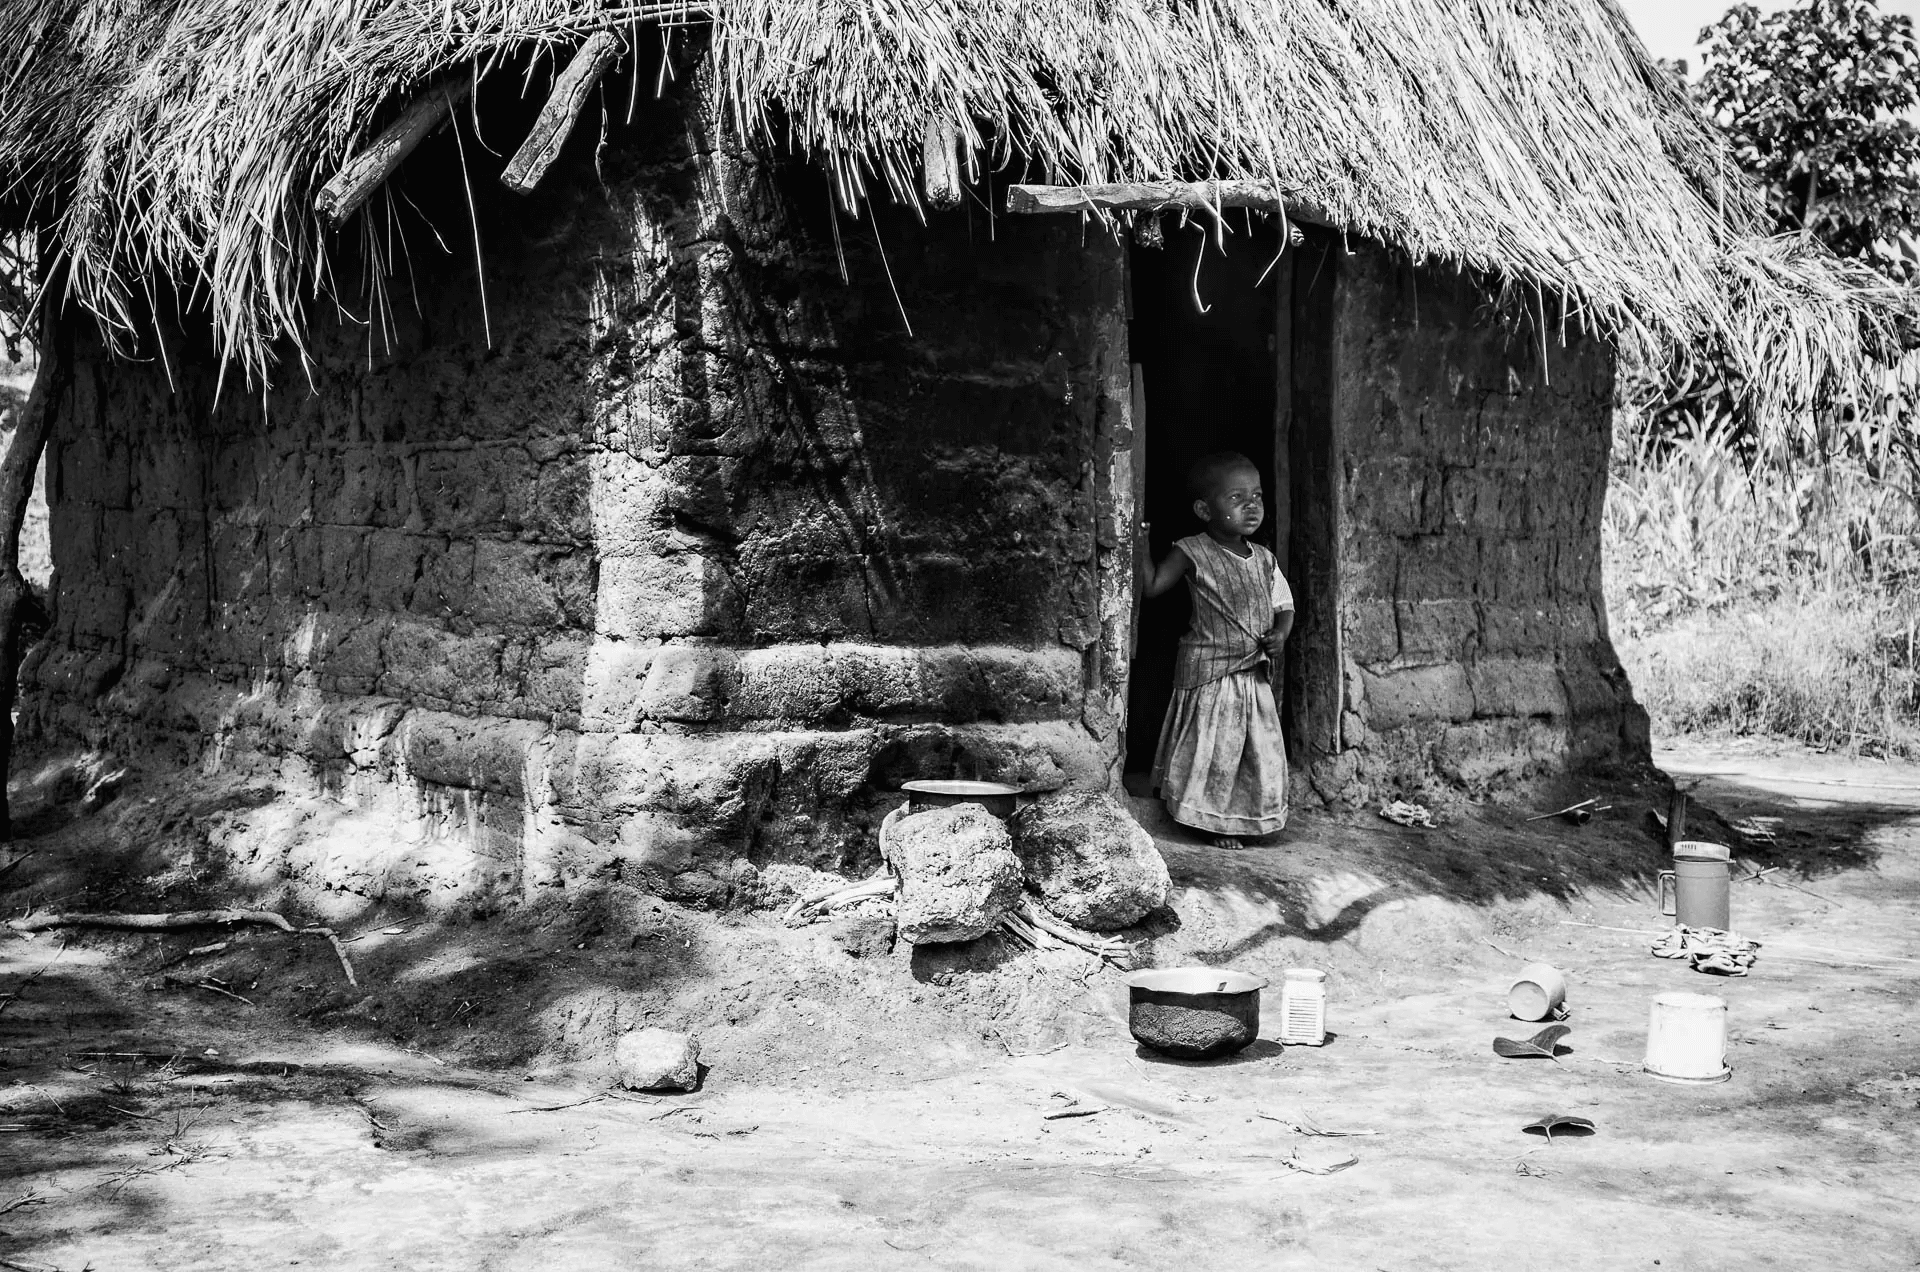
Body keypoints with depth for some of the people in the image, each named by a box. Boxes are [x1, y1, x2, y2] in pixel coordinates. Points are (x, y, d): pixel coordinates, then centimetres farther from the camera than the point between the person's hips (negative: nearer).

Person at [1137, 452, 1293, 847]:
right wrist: (1141, 546, -18)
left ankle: (1248, 819, 22)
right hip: (1208, 672, -5)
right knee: (1213, 751, -1)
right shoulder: (1193, 553, -8)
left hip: (1255, 673, 5)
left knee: (1262, 750, 8)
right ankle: (1213, 821, 13)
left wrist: (1280, 633, -5)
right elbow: (1151, 587, -8)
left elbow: (1284, 606, 15)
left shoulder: (1264, 560, 7)